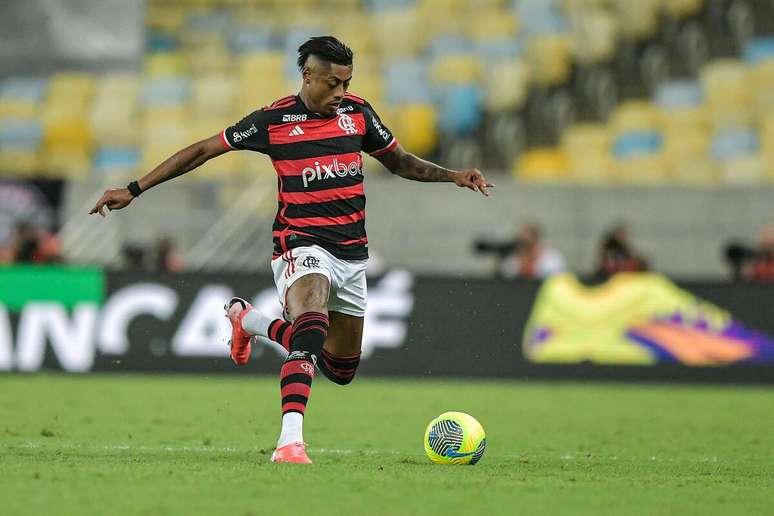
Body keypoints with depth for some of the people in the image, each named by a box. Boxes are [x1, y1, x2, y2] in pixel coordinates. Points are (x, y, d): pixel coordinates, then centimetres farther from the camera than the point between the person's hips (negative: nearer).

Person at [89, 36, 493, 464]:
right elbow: (203, 151, 0)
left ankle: (248, 320, 35)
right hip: (302, 244, -6)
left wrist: (453, 176, 6)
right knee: (311, 331, -35)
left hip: (352, 252, 6)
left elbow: (399, 162, 21)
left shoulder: (357, 112, 5)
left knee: (341, 369, 13)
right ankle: (290, 441, -43)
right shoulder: (275, 120, -7)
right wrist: (134, 189, -1)